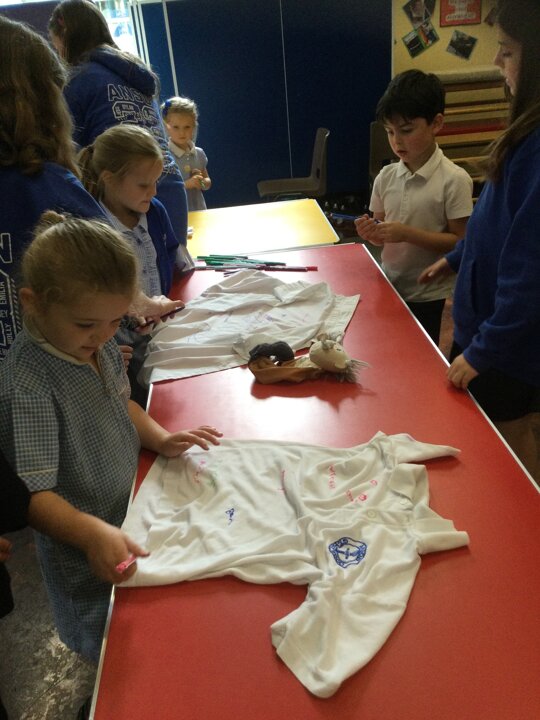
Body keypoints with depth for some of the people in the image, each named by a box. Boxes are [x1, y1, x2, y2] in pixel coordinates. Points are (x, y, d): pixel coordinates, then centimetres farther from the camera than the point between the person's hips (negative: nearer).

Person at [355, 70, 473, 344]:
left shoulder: (454, 179, -16)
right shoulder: (386, 176, -1)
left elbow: (460, 242, -15)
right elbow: (384, 235, 8)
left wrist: (408, 234, -25)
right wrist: (372, 233, -15)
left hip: (426, 294, -4)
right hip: (389, 286, 5)